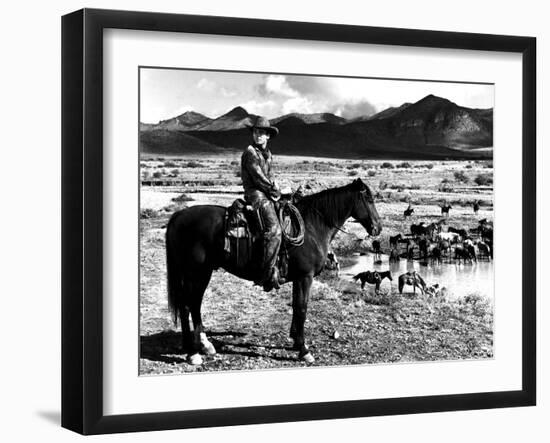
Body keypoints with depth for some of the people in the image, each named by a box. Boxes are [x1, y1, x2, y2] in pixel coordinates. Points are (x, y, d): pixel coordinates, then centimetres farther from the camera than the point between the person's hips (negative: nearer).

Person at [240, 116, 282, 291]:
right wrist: (274, 191, -8)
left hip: (266, 193, 10)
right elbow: (258, 178, -15)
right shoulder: (250, 153, -10)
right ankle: (268, 272, -25)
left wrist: (275, 188, 4)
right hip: (255, 193, -10)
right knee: (274, 229, -24)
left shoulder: (267, 153, 16)